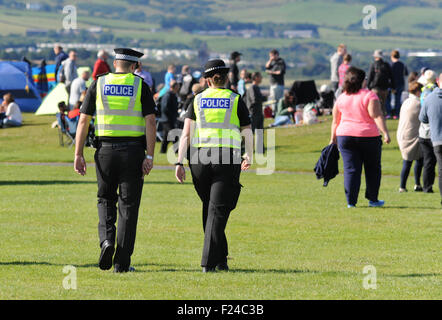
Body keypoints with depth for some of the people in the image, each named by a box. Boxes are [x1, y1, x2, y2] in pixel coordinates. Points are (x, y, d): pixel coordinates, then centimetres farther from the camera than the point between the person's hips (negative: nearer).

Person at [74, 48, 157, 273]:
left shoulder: (98, 85, 4)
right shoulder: (140, 86, 0)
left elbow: (83, 121, 1)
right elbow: (150, 122, -8)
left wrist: (78, 155, 3)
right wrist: (149, 156, -8)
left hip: (105, 150, 1)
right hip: (133, 150, -1)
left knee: (106, 199, 19)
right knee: (128, 206, 4)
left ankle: (107, 239, -8)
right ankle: (122, 263, 3)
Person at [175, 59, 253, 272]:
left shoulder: (197, 100, 10)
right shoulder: (236, 100, 5)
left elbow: (186, 132, 2)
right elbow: (248, 134, 8)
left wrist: (180, 162, 0)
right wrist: (249, 157, 25)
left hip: (199, 158, 2)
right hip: (227, 160, -2)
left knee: (209, 207, 17)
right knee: (217, 211, -2)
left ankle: (220, 259, 23)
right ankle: (209, 262, -13)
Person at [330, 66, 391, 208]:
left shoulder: (341, 98, 7)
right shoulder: (369, 96, -8)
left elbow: (335, 121, 12)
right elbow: (377, 116, -16)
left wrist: (333, 138, 19)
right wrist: (385, 133, -18)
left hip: (345, 136, 3)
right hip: (369, 137, -3)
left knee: (351, 169, 3)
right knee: (372, 169, 11)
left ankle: (351, 201, -2)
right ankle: (372, 199, 16)